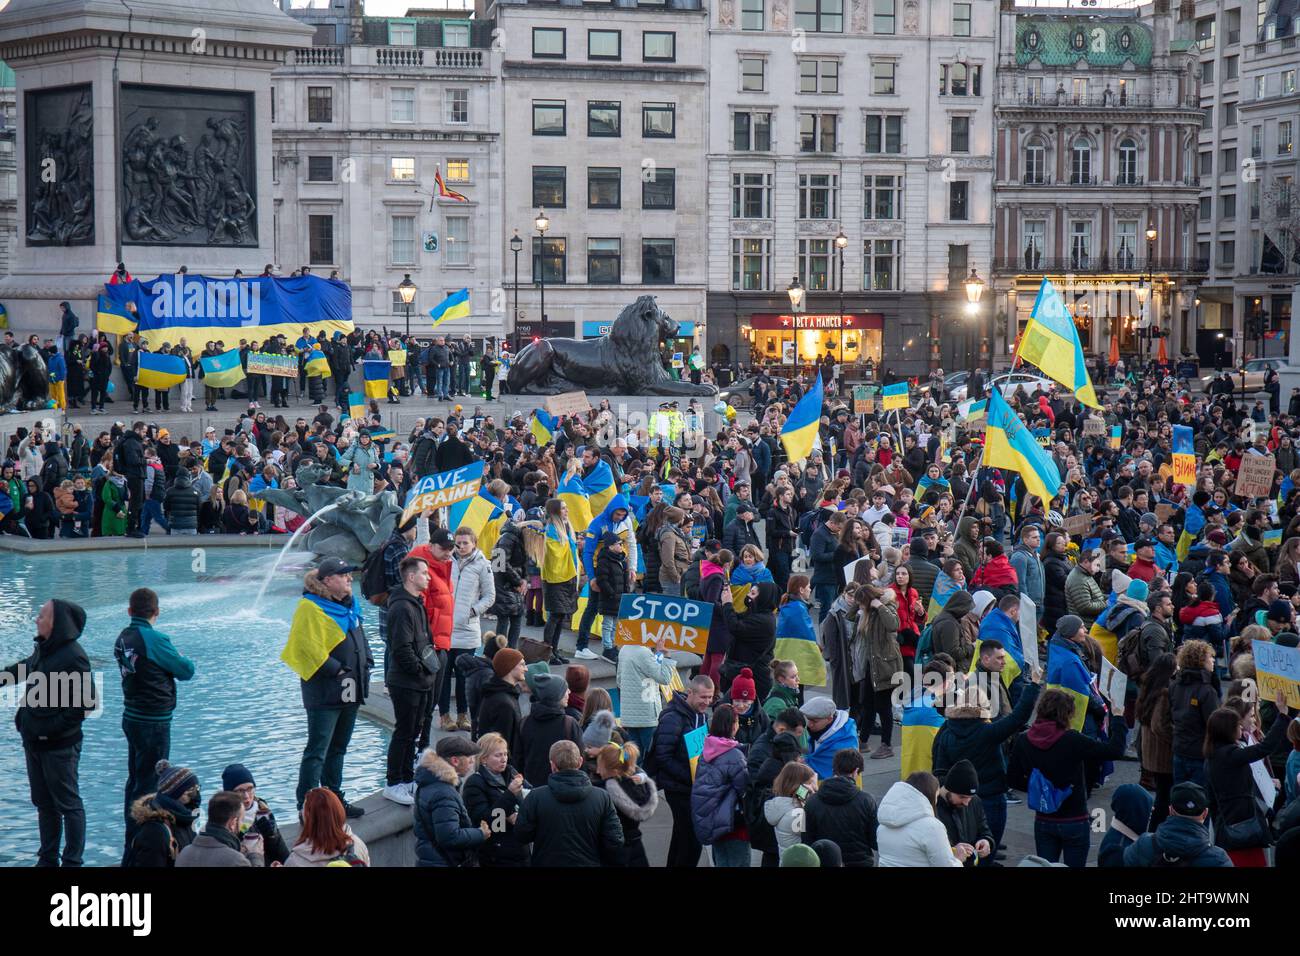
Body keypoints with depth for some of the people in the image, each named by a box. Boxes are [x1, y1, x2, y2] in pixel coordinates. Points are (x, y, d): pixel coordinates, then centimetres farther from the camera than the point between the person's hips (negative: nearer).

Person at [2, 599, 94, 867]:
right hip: (34, 741, 9)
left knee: (68, 804, 4)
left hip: (59, 746, -9)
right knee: (44, 803, 18)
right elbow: (24, 668, 25)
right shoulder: (42, 648, 3)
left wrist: (56, 727, -19)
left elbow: (88, 703, -21)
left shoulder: (73, 657, -22)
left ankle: (72, 862, 14)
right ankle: (47, 859, 30)